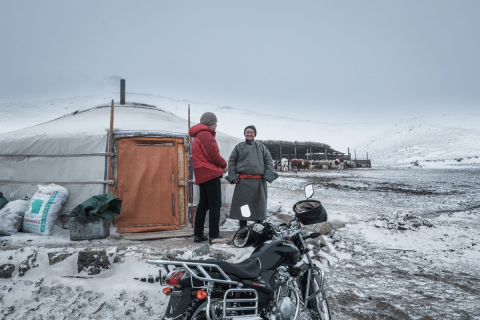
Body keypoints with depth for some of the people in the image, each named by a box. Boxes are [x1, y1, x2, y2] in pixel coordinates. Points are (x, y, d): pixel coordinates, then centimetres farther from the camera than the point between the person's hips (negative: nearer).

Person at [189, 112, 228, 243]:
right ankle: (214, 235, -7)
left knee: (203, 204, 13)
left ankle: (198, 234, 17)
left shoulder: (199, 135, 21)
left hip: (202, 175, 10)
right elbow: (213, 154, -18)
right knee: (215, 204, -7)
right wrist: (224, 165, -2)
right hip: (211, 173, -10)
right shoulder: (205, 134, -12)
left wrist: (221, 163, 8)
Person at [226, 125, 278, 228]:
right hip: (243, 181, -1)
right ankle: (242, 227, 11)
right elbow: (232, 161, 9)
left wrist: (267, 175, -1)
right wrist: (233, 176, -1)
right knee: (242, 204, 1)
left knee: (259, 204, 6)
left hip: (258, 181, 1)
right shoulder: (239, 147, 10)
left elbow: (269, 161, 11)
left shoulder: (261, 147, 13)